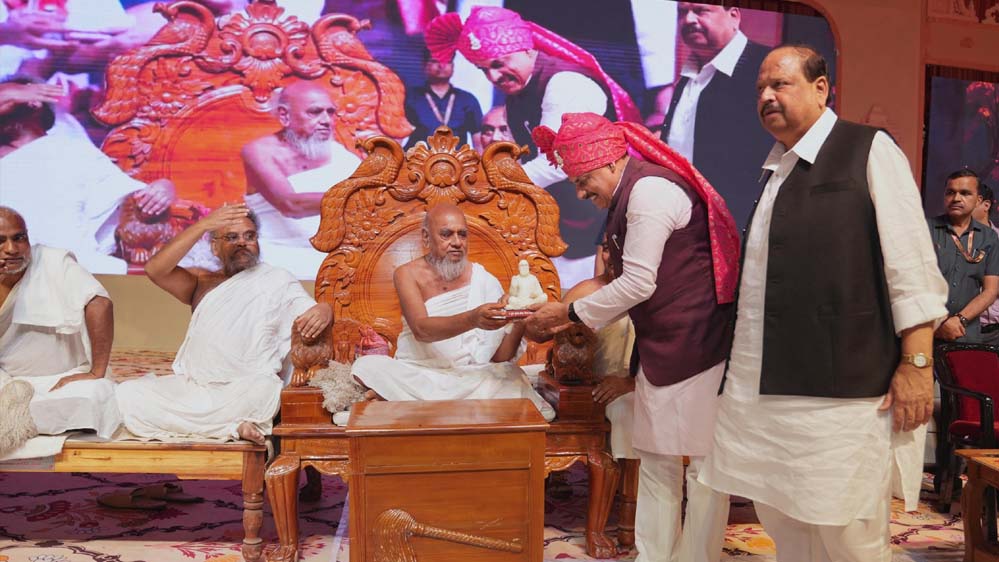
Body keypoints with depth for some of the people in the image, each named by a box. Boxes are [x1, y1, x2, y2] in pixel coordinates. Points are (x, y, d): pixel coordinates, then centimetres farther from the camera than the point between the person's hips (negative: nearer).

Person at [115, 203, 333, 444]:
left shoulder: (277, 280, 10)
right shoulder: (201, 282, 17)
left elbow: (310, 315, 0)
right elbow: (155, 270, -1)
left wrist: (324, 311, -27)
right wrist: (202, 225, -10)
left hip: (248, 386, -4)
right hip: (191, 385, 5)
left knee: (262, 390, -39)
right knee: (127, 393, -20)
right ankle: (232, 427, -23)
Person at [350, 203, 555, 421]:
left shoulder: (485, 281, 1)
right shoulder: (408, 274, -1)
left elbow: (499, 357, -2)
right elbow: (421, 329, -20)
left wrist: (518, 325, -23)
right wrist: (472, 319, -37)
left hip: (472, 377, 0)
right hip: (417, 374, 1)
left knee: (511, 374, -28)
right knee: (367, 366, -26)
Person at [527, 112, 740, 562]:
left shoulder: (649, 190, -16)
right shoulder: (636, 191, 13)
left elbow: (639, 283, -20)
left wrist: (570, 312, -9)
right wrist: (576, 317, 8)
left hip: (695, 346, -10)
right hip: (661, 347, 10)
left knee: (703, 463, 2)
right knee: (656, 459, 13)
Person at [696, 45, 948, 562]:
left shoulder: (869, 150, -4)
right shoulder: (772, 167, 14)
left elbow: (912, 265, -9)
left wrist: (916, 363, -13)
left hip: (844, 383, -6)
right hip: (767, 386, 7)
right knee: (779, 515, 16)